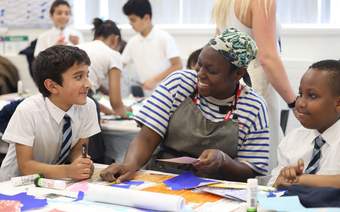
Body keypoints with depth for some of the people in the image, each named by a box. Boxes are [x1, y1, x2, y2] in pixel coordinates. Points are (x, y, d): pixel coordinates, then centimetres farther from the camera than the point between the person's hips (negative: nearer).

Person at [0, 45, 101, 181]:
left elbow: (77, 148, 0)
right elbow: (25, 166, -19)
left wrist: (82, 164, -22)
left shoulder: (88, 106, -11)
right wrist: (68, 171, -33)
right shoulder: (27, 111, -21)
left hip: (55, 180, 5)